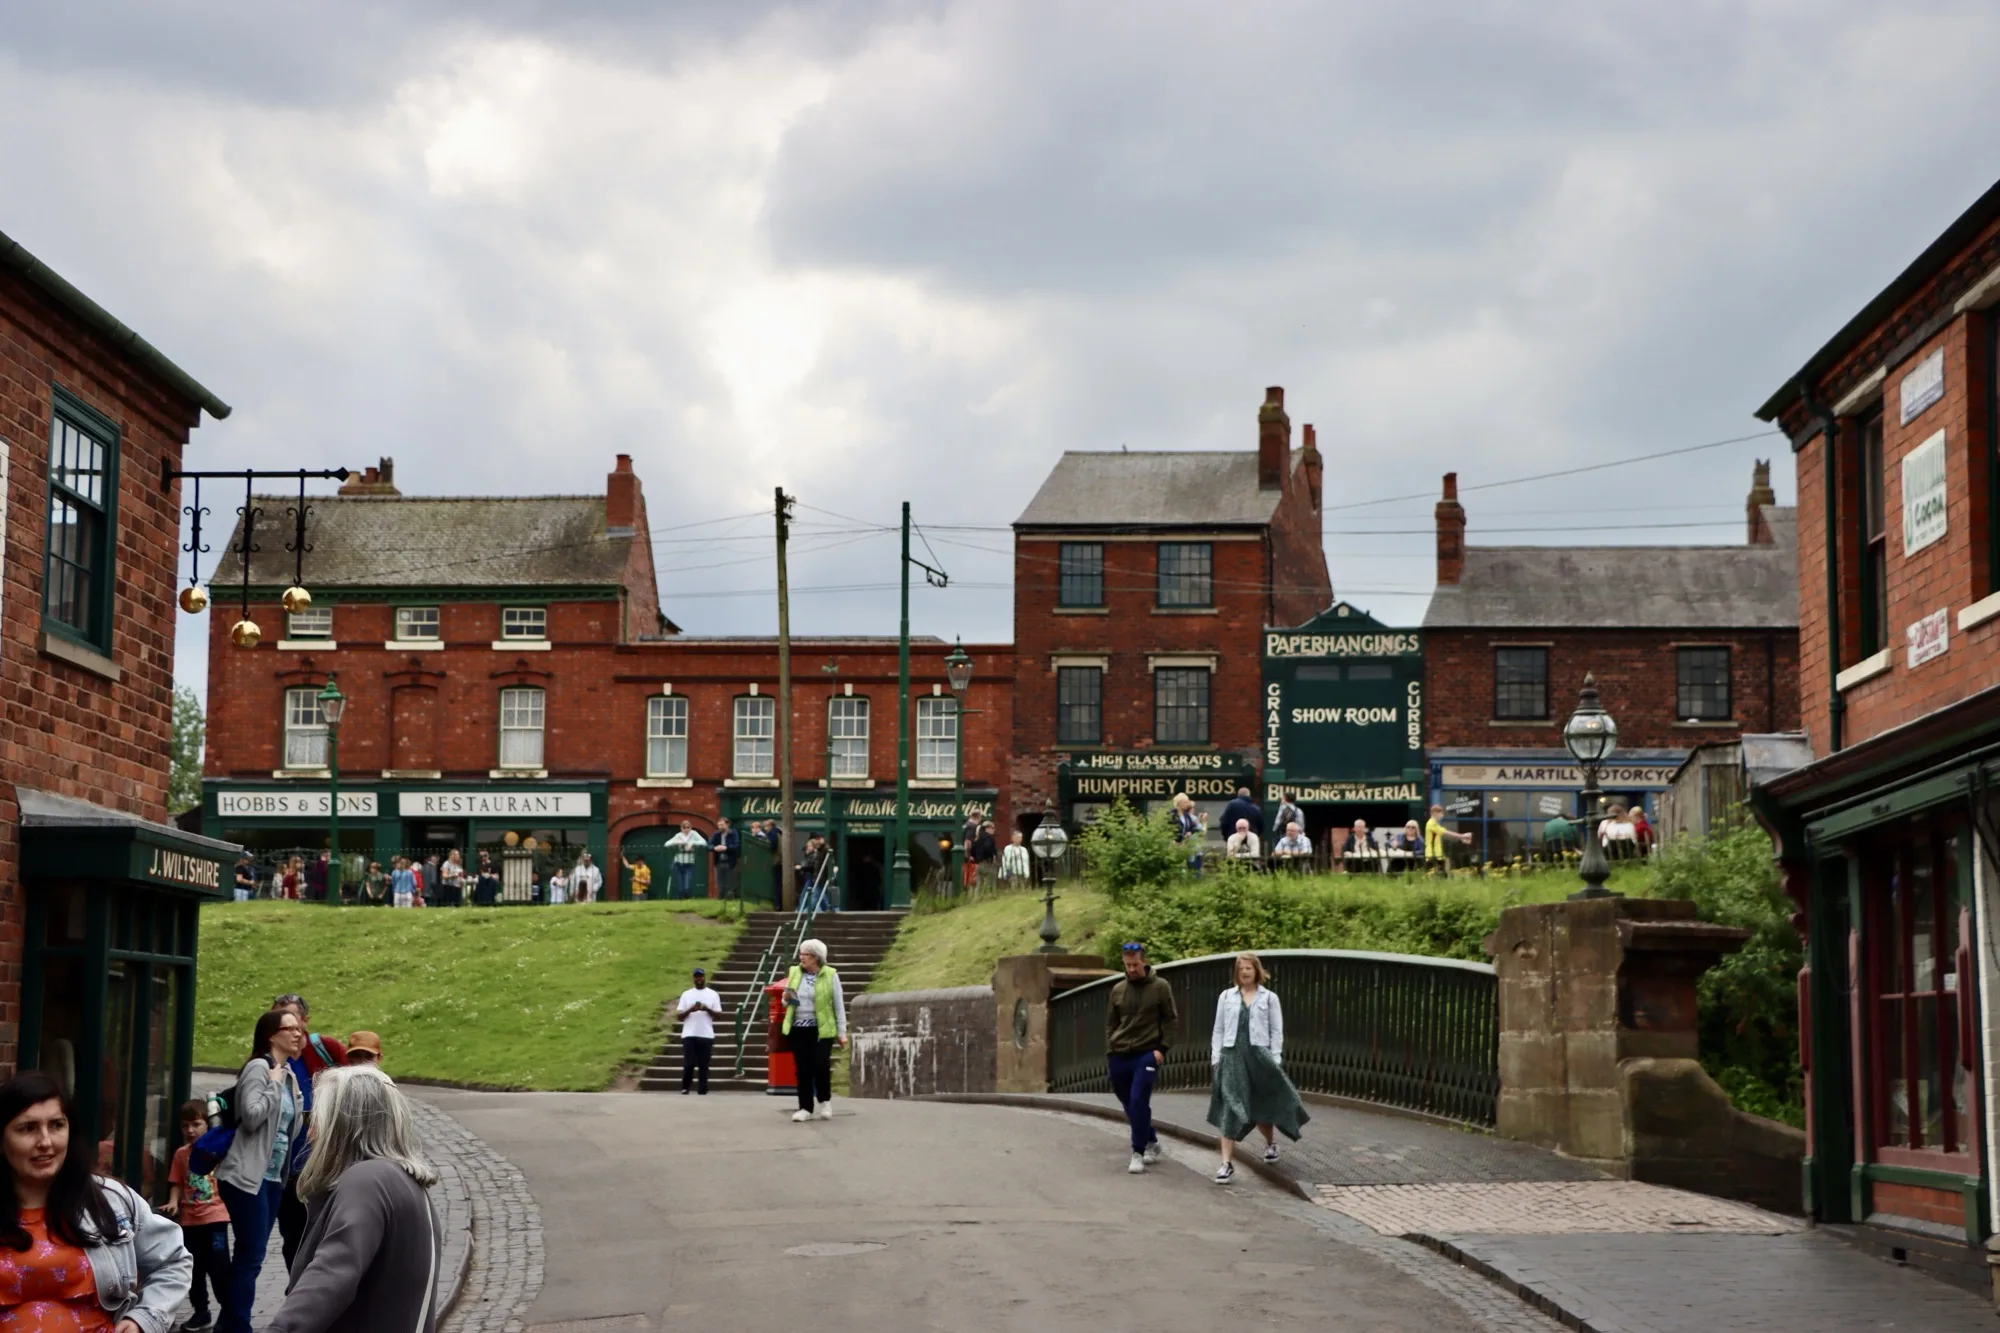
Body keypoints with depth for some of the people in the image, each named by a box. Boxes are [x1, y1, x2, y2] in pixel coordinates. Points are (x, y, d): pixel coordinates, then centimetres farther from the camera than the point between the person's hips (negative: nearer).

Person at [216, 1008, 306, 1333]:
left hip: (273, 1178, 9)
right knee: (250, 1256, -10)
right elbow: (251, 1116, -23)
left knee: (250, 1256, 12)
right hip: (247, 1177, -9)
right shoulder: (259, 1068, -11)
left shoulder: (289, 1075, 14)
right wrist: (275, 1085, -15)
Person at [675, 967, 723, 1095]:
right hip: (689, 1035, 0)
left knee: (704, 1064, 0)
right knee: (688, 1063, -4)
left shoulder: (713, 995, 8)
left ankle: (703, 1090, 4)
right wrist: (690, 1010, -14)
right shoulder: (686, 994, 9)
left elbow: (719, 1015, 4)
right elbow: (679, 1015, 5)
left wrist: (707, 1009, -13)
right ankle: (684, 1088, 8)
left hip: (706, 1035, 0)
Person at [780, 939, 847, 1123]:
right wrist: (787, 999, -5)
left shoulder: (830, 976, -4)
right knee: (803, 1069, 3)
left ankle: (824, 1101, 17)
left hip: (821, 1030, -4)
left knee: (821, 1066, -8)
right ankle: (806, 1108, 12)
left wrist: (842, 1033, -3)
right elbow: (787, 1000, 20)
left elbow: (839, 1006, -1)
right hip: (797, 1030, 4)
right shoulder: (795, 973, 8)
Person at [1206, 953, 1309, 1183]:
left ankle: (1270, 1143, 45)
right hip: (1232, 1055, 0)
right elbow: (1219, 1030, 11)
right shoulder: (1226, 996, 9)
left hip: (1259, 1054, 0)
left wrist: (1275, 1060, -4)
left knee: (1262, 1105, 13)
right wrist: (1215, 1057, 4)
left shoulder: (1269, 997, 5)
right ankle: (1227, 1164, -14)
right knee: (1229, 1109, -11)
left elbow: (1276, 1031, 4)